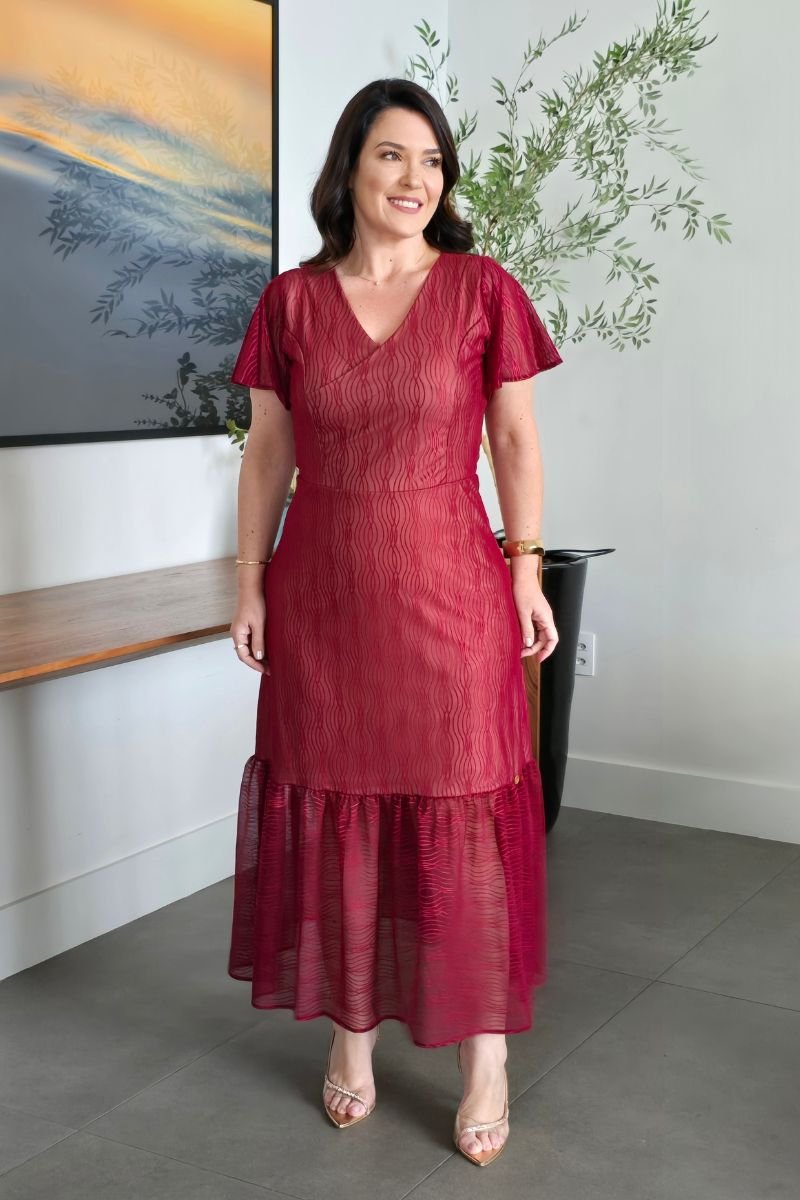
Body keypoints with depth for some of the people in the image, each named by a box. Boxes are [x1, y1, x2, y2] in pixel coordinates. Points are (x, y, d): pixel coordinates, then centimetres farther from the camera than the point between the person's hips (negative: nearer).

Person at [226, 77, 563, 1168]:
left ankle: (488, 1051, 18)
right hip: (322, 594, 2)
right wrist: (250, 582, 3)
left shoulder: (482, 289, 0)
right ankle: (352, 1030, 27)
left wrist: (527, 571, -3)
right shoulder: (292, 300, 4)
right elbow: (267, 452, 6)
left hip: (448, 589, -2)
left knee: (464, 816, 3)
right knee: (334, 812, 9)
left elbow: (516, 440, 2)